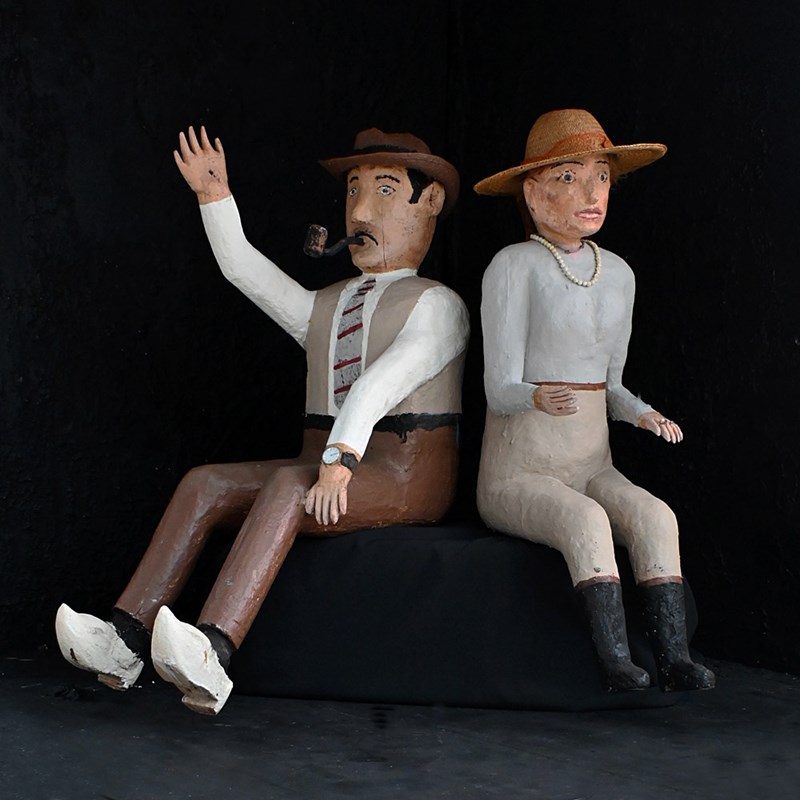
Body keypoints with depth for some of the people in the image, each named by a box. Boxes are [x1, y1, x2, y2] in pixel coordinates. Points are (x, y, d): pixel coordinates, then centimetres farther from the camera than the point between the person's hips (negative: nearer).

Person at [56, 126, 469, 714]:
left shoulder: (436, 304, -1)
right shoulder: (324, 307, 24)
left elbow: (381, 385, -18)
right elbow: (244, 270, 18)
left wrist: (340, 462, -32)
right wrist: (215, 197, 5)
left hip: (406, 479, -7)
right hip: (325, 465, 7)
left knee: (287, 486, -34)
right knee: (203, 483, -14)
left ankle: (210, 656, -51)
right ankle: (123, 642, -26)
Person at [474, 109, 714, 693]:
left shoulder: (617, 273, 11)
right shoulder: (515, 266, -8)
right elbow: (500, 389, -12)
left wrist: (645, 414, -5)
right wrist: (538, 398, -36)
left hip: (592, 465, 5)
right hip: (519, 475, -5)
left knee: (654, 514, -26)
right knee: (586, 519, -35)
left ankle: (675, 655, -32)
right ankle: (616, 660, -36)